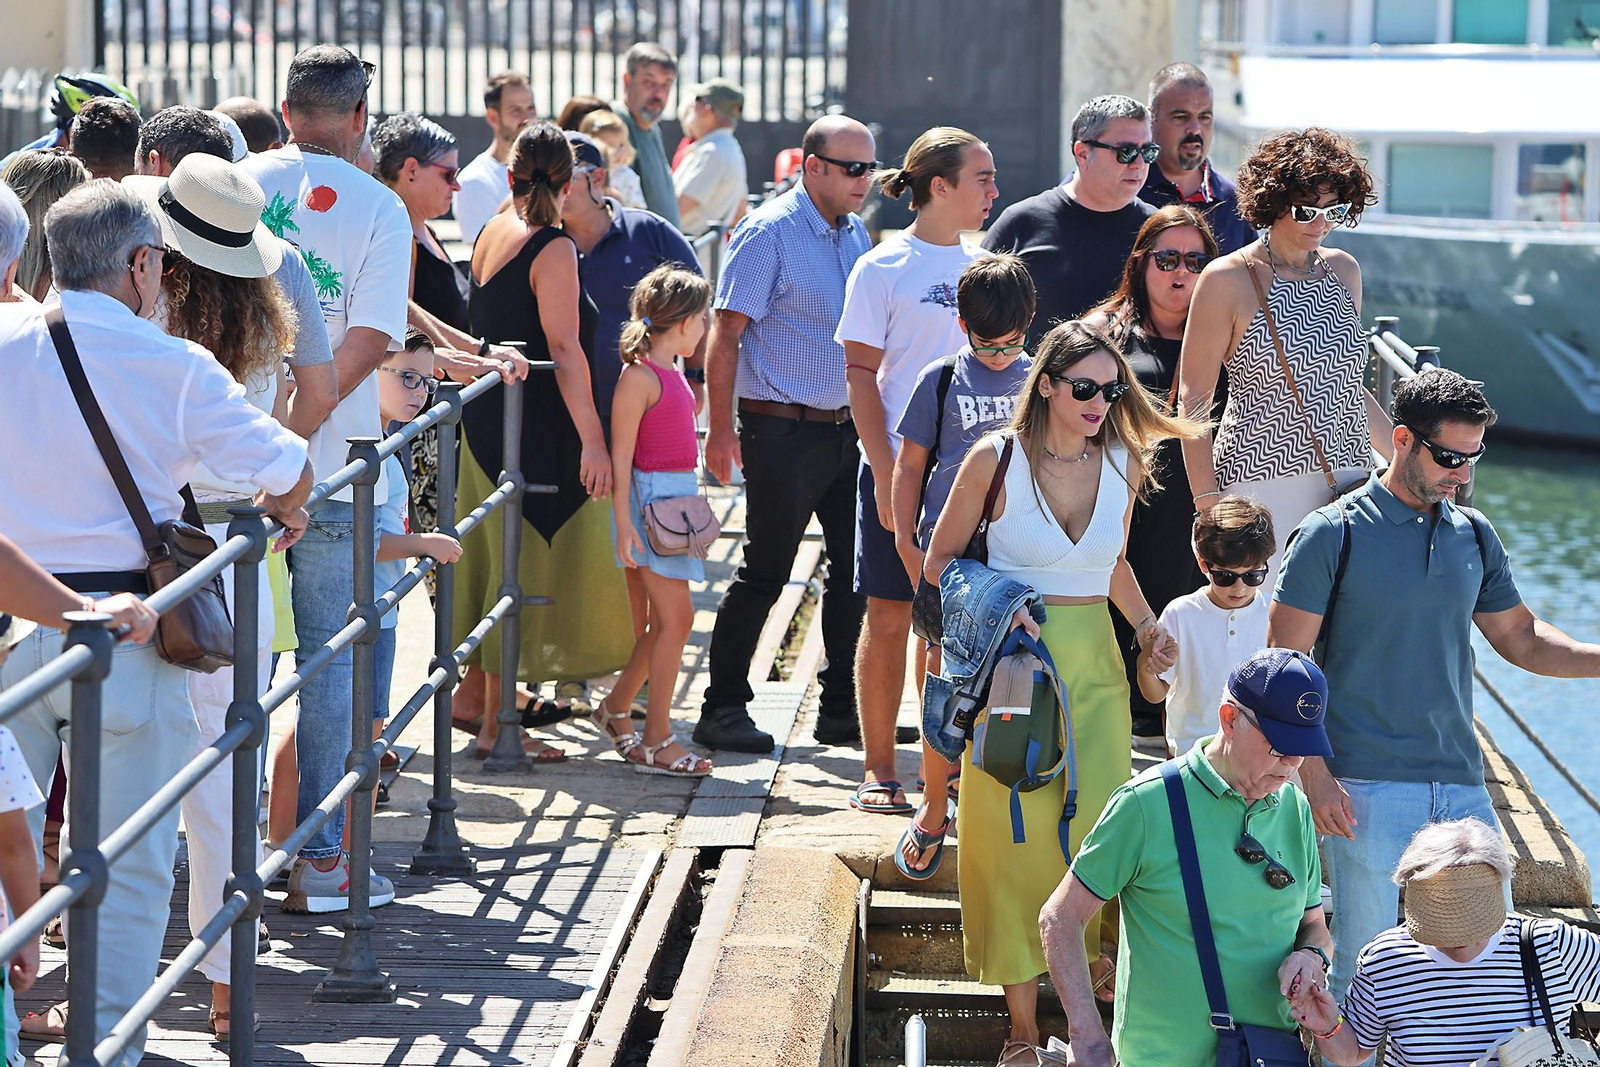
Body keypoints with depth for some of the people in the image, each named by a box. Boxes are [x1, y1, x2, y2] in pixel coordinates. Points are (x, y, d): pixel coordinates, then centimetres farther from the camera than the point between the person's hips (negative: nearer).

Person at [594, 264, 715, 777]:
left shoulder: (673, 374, 14)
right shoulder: (639, 376, -14)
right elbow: (621, 454, -15)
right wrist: (623, 522, -18)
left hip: (677, 498, 9)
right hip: (650, 498, -9)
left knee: (665, 620, 13)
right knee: (676, 617, -8)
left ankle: (615, 709, 29)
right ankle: (656, 740, -4)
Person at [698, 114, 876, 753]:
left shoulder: (855, 234, 12)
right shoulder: (769, 232, -11)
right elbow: (725, 333, -13)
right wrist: (719, 430, -17)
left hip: (847, 427, 7)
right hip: (783, 430, -7)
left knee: (857, 567, 9)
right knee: (765, 573, -3)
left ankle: (841, 708, 19)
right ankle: (723, 711, 6)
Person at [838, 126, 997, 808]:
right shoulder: (883, 268, -4)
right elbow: (861, 374, -6)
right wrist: (885, 473, -13)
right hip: (900, 468, -4)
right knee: (889, 618, 0)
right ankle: (878, 772, 7)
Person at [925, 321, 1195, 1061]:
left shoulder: (1124, 464, 4)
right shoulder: (997, 459, -7)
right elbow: (940, 562, 1)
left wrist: (1145, 624, 5)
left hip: (1093, 663, 3)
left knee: (1101, 827, -7)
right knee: (1018, 832, 1)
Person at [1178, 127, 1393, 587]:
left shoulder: (1343, 271, 14)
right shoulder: (1228, 281, -4)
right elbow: (1194, 399, -4)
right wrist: (1209, 506, -10)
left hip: (1347, 481, 5)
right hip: (1261, 478, -5)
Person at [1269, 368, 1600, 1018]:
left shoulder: (1475, 536, 13)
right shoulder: (1332, 536, -3)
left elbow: (1521, 638, 20)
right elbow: (1285, 665, -4)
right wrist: (1315, 775, -12)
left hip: (1462, 787, 5)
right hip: (1368, 791, -5)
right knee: (1362, 965, -4)